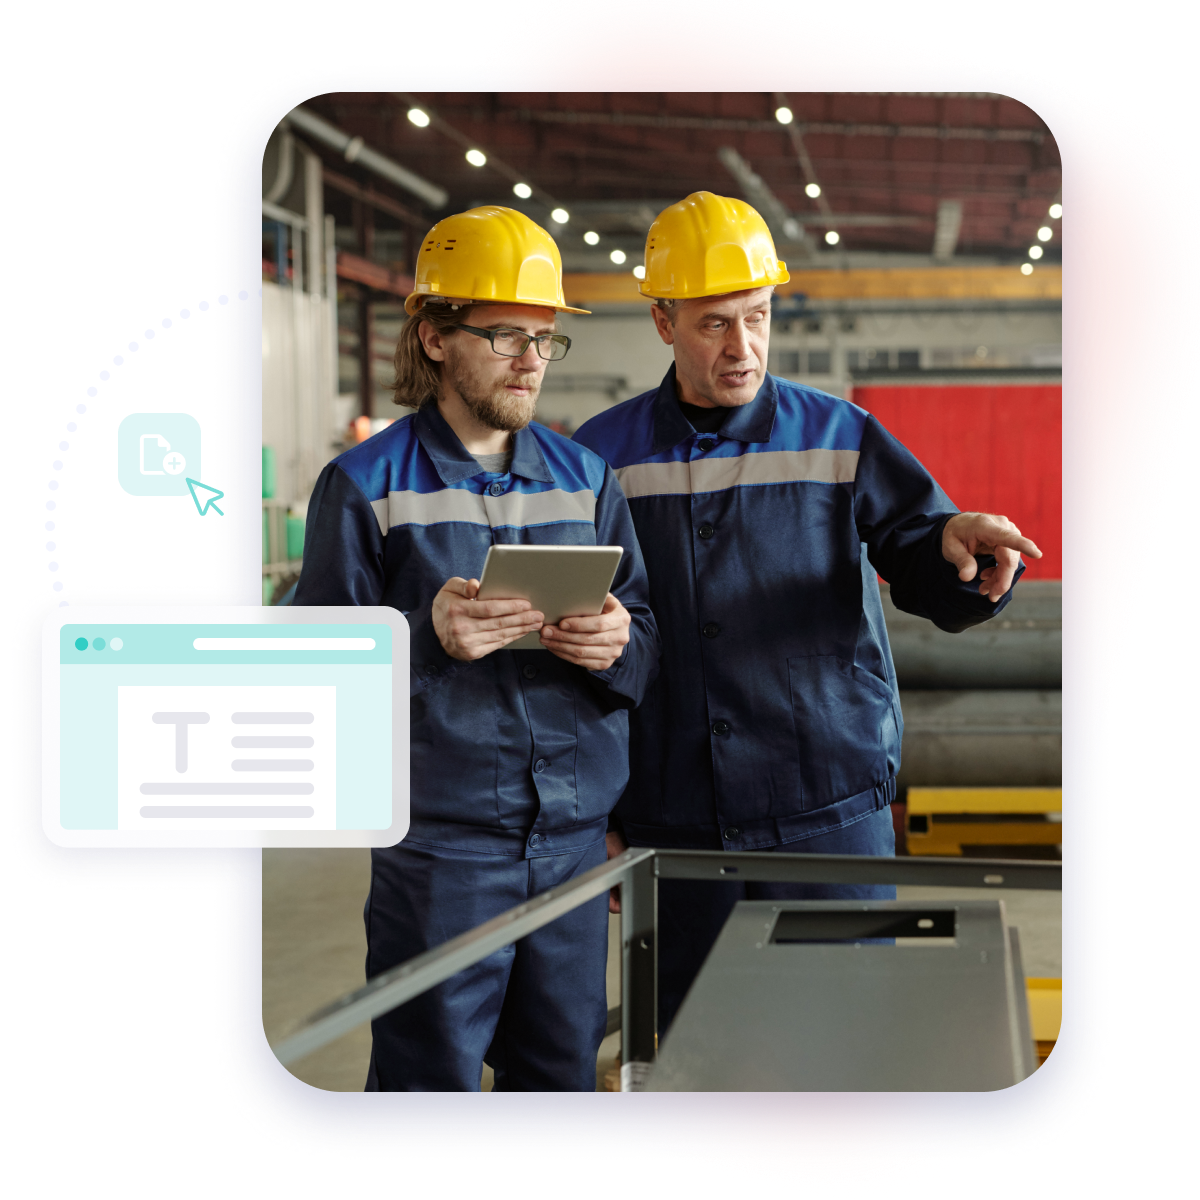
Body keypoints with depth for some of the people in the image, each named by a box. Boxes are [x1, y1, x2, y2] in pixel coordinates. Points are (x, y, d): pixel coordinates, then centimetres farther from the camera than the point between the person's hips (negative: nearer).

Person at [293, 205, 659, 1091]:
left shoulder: (584, 478, 12)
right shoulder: (366, 486, -2)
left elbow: (647, 642, 12)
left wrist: (619, 645, -11)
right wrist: (426, 636, -22)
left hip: (577, 834, 4)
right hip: (440, 842, -4)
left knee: (564, 1076, 11)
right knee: (433, 1084, 0)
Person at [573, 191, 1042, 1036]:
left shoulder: (838, 438, 4)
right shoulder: (602, 459, 4)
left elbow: (926, 572, -2)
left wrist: (957, 542, -28)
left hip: (828, 814, -1)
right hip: (675, 825, 1)